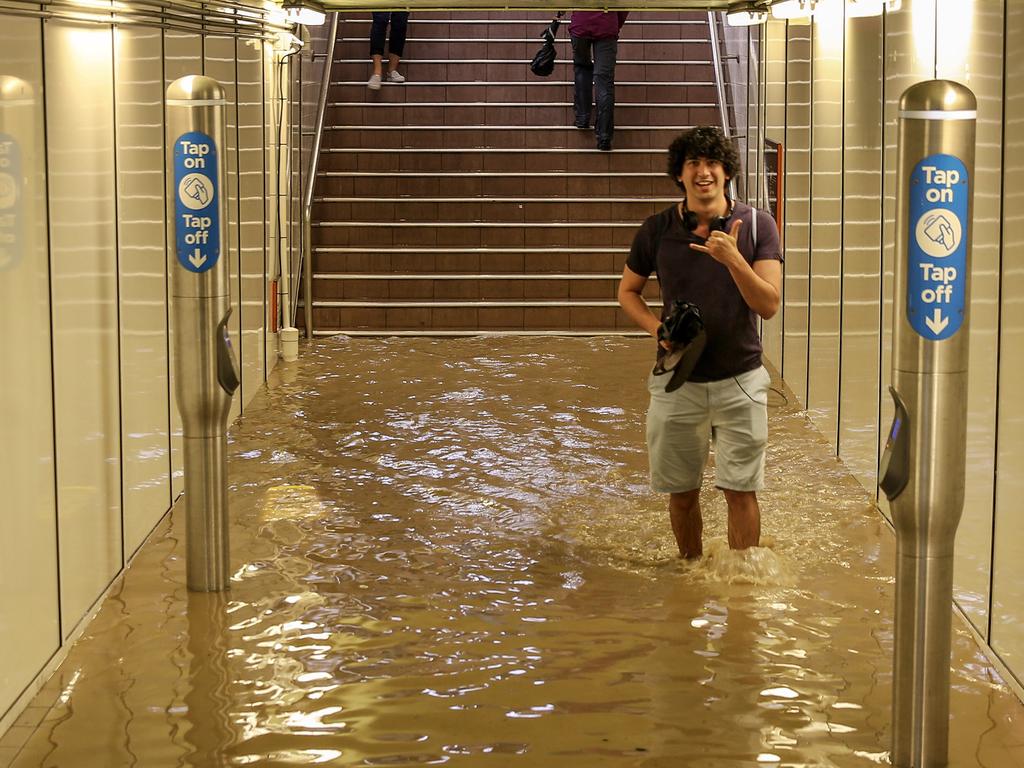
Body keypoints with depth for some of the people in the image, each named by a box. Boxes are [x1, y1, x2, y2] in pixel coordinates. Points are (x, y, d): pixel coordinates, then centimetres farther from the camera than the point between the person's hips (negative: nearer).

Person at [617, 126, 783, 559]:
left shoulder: (756, 226, -6)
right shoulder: (657, 230, -3)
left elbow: (769, 305, -11)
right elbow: (627, 291, 11)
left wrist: (733, 259, -26)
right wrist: (656, 328, -9)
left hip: (739, 379, -1)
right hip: (677, 379, 1)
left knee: (740, 489, 0)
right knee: (681, 491, 10)